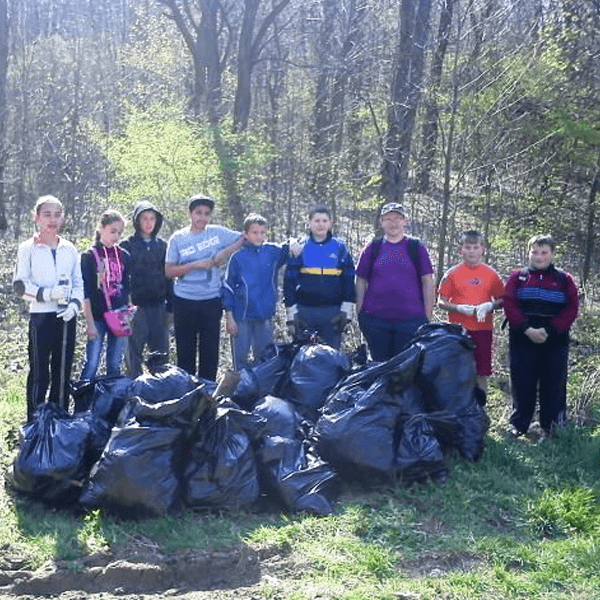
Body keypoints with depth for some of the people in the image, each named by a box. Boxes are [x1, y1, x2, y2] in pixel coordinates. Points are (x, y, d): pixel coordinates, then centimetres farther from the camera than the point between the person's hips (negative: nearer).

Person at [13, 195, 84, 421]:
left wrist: (75, 304, -6)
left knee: (63, 371, 8)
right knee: (39, 373, -2)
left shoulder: (69, 249, 10)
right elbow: (20, 285, -4)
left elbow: (78, 283, 13)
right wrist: (47, 294, -18)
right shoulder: (28, 248, 0)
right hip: (41, 317, -3)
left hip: (66, 317, 4)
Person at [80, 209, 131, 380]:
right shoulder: (90, 256, -4)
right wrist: (90, 323, -11)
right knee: (92, 364, -5)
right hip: (98, 317, -4)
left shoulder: (124, 256, 9)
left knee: (115, 365, 8)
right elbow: (85, 292, -6)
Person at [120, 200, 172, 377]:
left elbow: (168, 276, 14)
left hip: (158, 305, 3)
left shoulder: (162, 245, 12)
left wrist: (170, 304, 8)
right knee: (134, 351, 1)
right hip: (136, 305, -3)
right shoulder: (127, 245, 1)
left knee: (161, 353, 7)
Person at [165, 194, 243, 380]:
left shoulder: (217, 233, 0)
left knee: (210, 350, 5)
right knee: (185, 351, 6)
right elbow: (169, 271, -3)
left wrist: (222, 255, -5)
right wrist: (195, 265, -15)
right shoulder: (178, 238, 0)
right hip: (184, 302, 0)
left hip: (211, 301, 0)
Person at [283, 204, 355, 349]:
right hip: (304, 311, 0)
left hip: (333, 312, 0)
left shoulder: (340, 247, 7)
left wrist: (346, 311, 0)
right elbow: (289, 281, 5)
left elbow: (349, 280, 8)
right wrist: (291, 313, -1)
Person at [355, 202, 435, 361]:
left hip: (410, 319, -1)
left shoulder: (416, 248, 4)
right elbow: (361, 281, 9)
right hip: (375, 320, 1)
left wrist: (428, 317, -1)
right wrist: (360, 313, 3)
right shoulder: (372, 248, 7)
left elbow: (428, 282, 3)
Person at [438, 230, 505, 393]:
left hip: (483, 329, 1)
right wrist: (459, 308, -15)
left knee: (481, 374, 5)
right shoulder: (452, 273, 2)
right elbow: (441, 302, 2)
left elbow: (502, 300, 10)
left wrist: (489, 306, -10)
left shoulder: (491, 274, 6)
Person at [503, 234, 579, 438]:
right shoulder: (517, 277, 9)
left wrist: (549, 331, -14)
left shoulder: (564, 279, 8)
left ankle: (551, 425, 14)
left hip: (555, 342, 0)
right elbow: (510, 305, -3)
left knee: (554, 383, 3)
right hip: (523, 340, 0)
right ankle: (518, 424, 15)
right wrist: (526, 329, -16)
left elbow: (571, 309, -2)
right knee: (522, 383, 4)